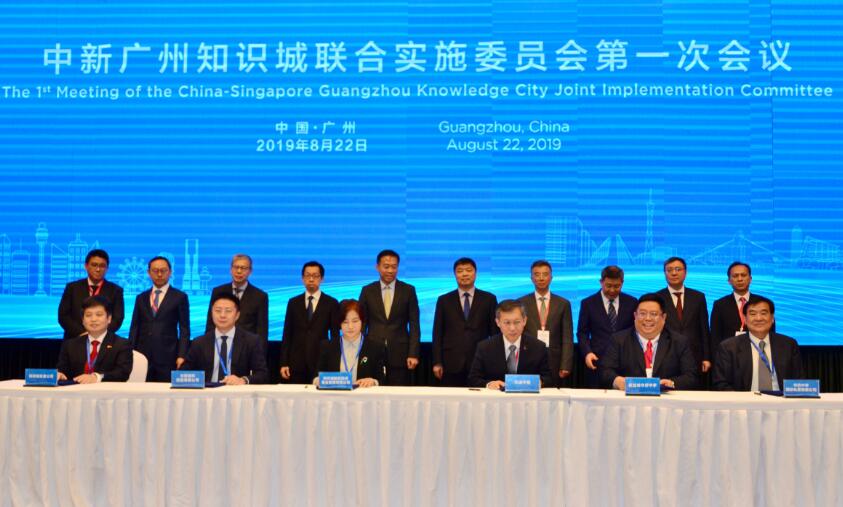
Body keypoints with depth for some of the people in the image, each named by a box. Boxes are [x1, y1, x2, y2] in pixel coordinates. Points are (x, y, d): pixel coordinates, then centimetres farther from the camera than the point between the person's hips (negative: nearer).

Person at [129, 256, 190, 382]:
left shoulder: (180, 297, 5)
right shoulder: (141, 298, 16)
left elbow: (184, 329, 2)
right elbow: (134, 328, 14)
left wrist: (181, 356, -8)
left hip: (167, 357, -3)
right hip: (142, 356, 3)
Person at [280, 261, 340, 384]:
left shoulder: (331, 304, 3)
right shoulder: (293, 302, 9)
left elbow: (335, 336, 3)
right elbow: (287, 334, 8)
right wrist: (284, 363, 1)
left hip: (321, 362, -2)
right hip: (297, 362, 2)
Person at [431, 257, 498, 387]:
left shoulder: (489, 299, 7)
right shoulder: (444, 300, 9)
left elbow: (495, 332, 7)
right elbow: (438, 333, 7)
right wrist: (437, 363, 0)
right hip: (452, 364, 0)